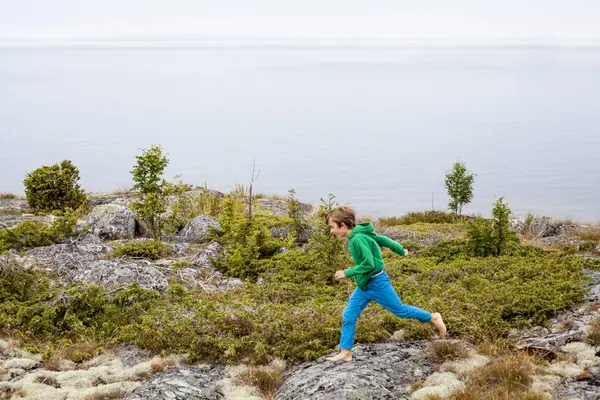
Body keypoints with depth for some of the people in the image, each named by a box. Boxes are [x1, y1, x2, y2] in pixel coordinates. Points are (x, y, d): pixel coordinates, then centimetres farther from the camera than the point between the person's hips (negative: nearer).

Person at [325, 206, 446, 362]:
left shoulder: (358, 239, -26)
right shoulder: (360, 234, 2)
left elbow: (369, 264, -28)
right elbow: (382, 239, 12)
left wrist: (347, 273, -22)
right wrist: (401, 250, 25)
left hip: (377, 284, -9)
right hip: (363, 285, 9)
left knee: (400, 310, 9)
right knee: (348, 316, 3)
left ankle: (433, 318, 28)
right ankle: (345, 352, 9)